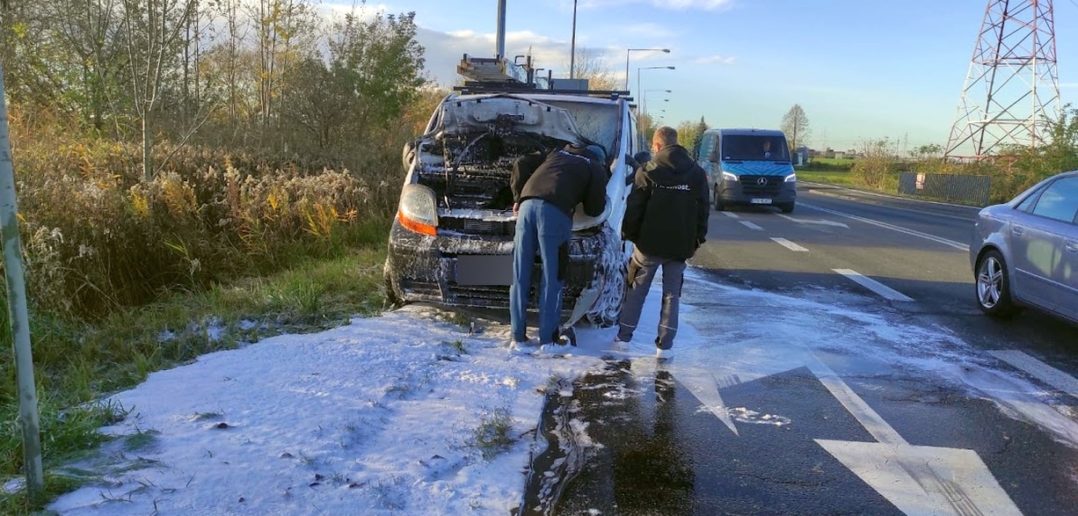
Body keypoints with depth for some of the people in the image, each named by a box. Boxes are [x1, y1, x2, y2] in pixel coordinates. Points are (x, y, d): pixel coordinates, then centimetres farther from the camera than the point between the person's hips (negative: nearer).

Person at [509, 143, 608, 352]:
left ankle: (519, 337, 8)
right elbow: (595, 209, 14)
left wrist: (519, 197, 27)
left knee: (520, 275, 6)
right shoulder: (596, 168, 21)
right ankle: (547, 339, 4)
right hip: (555, 211, -4)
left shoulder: (557, 153, 35)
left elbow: (521, 164, 28)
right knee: (552, 277, 3)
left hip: (528, 205, 4)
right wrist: (582, 197, 35)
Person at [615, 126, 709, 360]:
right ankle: (665, 345, 5)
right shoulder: (697, 173, 4)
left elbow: (634, 208, -5)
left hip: (650, 243, -2)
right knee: (672, 294, 8)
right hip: (681, 245, 2)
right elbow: (703, 210, 7)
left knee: (637, 289, 12)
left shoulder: (648, 172, -6)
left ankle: (624, 336, 16)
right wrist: (698, 238, 14)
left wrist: (629, 233, 8)